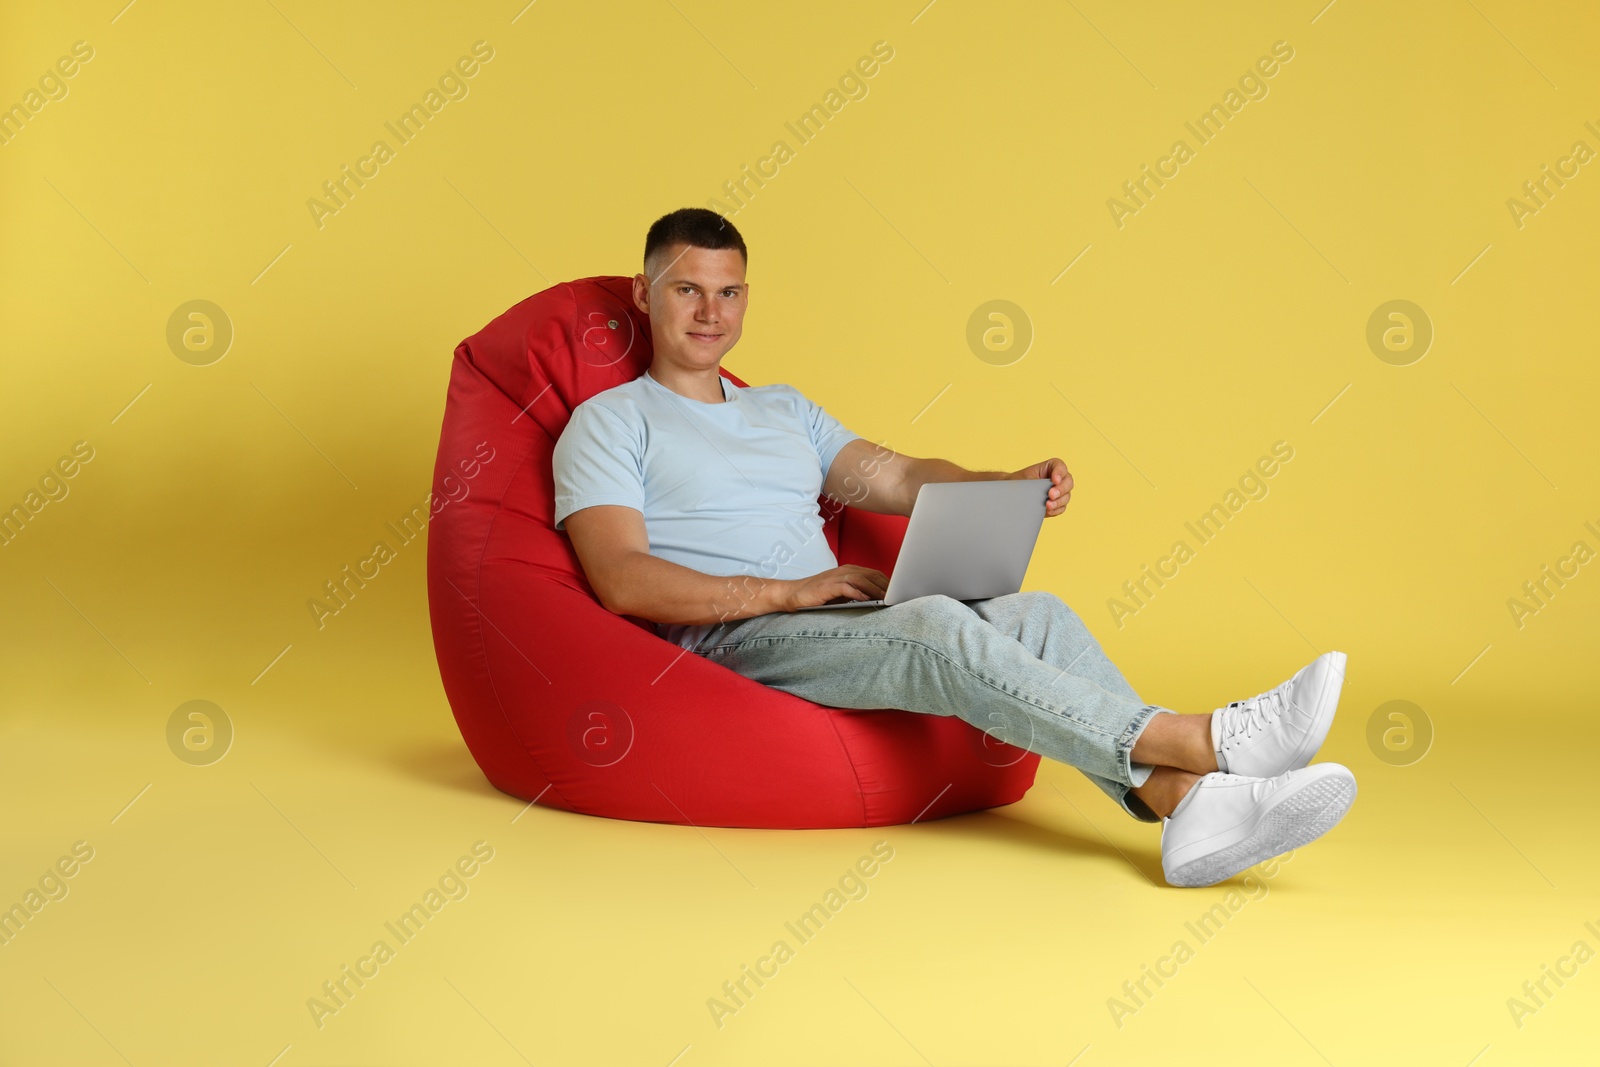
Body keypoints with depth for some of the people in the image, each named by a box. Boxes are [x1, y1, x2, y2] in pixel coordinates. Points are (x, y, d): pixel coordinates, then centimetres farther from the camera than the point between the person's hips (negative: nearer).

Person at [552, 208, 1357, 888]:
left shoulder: (784, 410, 26)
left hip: (839, 627, 7)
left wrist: (1010, 487, -7)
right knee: (939, 626, -32)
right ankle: (1208, 741, -38)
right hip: (726, 644, -6)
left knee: (1036, 615, -19)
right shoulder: (610, 422, 6)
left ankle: (1185, 802, -37)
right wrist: (790, 591, -16)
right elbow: (623, 580, -9)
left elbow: (900, 477, 15)